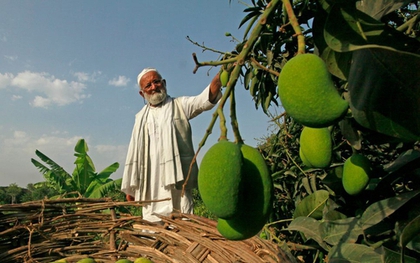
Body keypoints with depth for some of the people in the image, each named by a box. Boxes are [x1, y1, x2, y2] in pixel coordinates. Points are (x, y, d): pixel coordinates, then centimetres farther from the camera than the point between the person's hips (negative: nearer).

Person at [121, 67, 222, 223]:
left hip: (177, 181, -3)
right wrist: (129, 186, 18)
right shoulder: (141, 117, 19)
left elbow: (206, 99, -10)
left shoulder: (180, 105, 8)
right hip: (150, 186, 4)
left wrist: (221, 74, -29)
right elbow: (133, 152, 19)